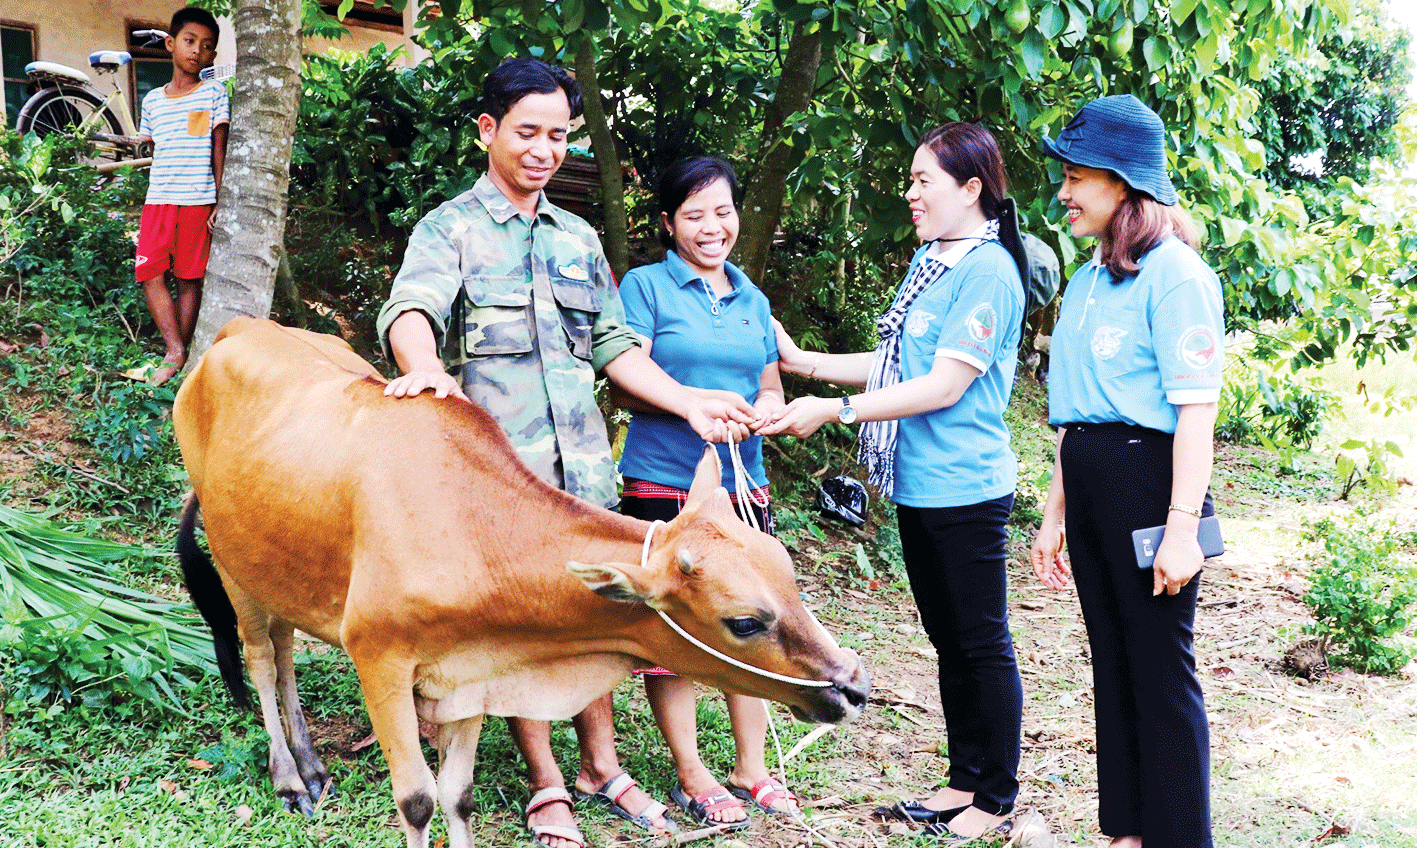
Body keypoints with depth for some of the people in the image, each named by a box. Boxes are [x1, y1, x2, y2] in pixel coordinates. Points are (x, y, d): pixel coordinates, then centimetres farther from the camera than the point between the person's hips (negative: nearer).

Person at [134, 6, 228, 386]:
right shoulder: (152, 101, 12)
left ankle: (180, 354, 8)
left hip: (198, 201, -3)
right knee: (149, 274, -7)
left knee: (189, 280, 1)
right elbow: (156, 153, 18)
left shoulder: (214, 93, 2)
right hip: (157, 200, 3)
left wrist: (222, 204, -6)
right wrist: (161, 190, 11)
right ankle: (174, 351, -4)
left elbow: (219, 151, 0)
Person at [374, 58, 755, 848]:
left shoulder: (578, 237, 18)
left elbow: (615, 344, 19)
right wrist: (423, 366, -41)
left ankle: (601, 766, 24)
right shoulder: (450, 229, 0)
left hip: (584, 463, 5)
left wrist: (688, 402, 7)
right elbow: (413, 307, -19)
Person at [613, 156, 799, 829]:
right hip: (663, 483, -4)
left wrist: (763, 410, -5)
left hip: (742, 483, 5)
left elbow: (772, 390, 19)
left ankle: (751, 768, 20)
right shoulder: (645, 286, 0)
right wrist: (696, 403, -23)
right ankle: (692, 778, 13)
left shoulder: (753, 300, 16)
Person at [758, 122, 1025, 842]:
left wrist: (834, 410, -19)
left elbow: (944, 385, -20)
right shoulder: (928, 262, 13)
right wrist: (803, 363, 12)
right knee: (947, 640, 16)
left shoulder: (988, 272, -16)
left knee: (983, 644, 2)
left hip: (964, 488, -9)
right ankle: (963, 781, 27)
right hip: (917, 485, 9)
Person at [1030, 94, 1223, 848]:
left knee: (1161, 668, -1)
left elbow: (1195, 408, -16)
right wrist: (1056, 513, 21)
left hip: (1148, 478, -8)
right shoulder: (1088, 279, 16)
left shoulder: (1173, 273, -10)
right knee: (1112, 658, 13)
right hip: (1088, 481, 8)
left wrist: (1182, 525, -21)